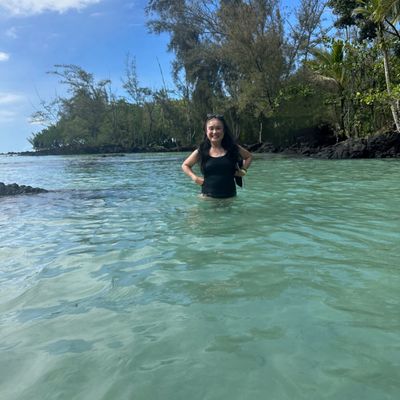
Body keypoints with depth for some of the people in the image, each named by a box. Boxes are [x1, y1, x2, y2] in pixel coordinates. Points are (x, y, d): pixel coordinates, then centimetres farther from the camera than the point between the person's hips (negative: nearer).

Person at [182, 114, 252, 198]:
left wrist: (244, 170, 6)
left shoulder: (233, 148, 2)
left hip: (230, 197, 1)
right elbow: (185, 165, 15)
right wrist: (195, 178, 1)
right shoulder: (201, 151, 0)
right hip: (208, 197, -1)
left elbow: (248, 156, 22)